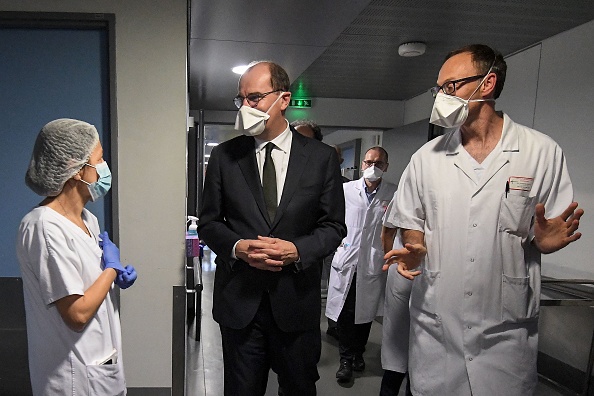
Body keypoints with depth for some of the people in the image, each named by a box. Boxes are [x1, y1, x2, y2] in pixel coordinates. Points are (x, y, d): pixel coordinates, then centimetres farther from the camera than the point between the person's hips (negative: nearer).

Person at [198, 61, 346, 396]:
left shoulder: (322, 157, -2)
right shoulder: (224, 156, 1)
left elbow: (334, 226, 0)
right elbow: (209, 222, 5)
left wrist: (297, 250, -18)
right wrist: (237, 246, -15)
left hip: (297, 300, 0)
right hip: (239, 298, 1)